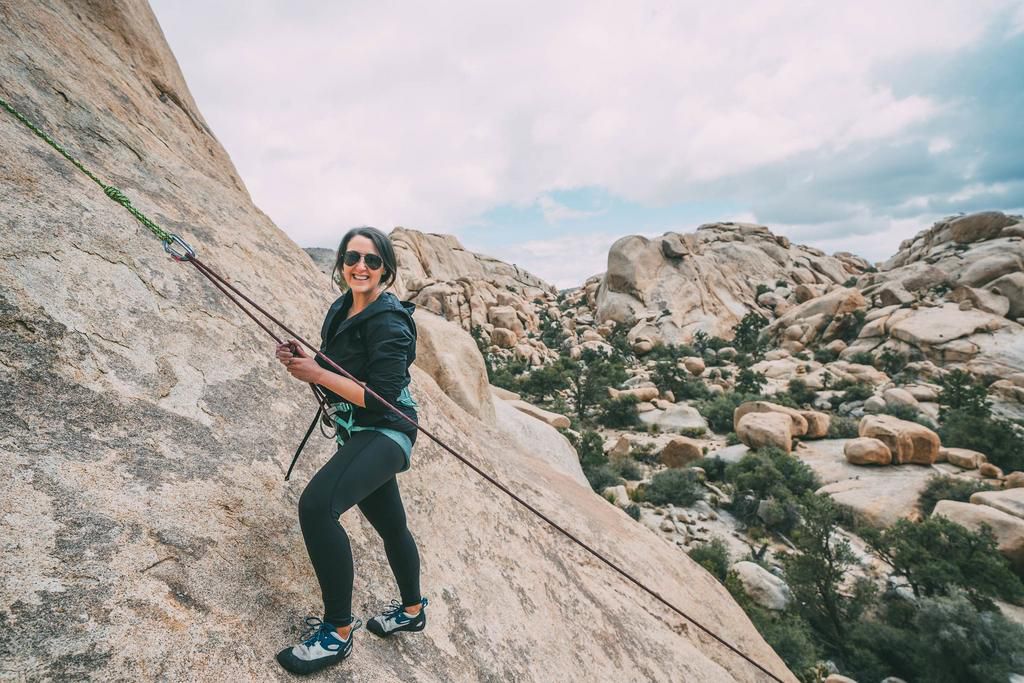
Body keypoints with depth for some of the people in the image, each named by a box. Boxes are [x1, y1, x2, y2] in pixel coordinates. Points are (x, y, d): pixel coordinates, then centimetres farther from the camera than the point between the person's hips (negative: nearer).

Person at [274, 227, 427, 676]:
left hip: (384, 433, -9)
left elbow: (381, 397, -24)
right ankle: (412, 610, 46)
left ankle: (338, 632, -9)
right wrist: (303, 360, -3)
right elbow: (340, 371, 16)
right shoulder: (342, 308, 7)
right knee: (390, 524, 23)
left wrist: (318, 374, -22)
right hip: (358, 435, 9)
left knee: (316, 504, -27)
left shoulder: (387, 321, -18)